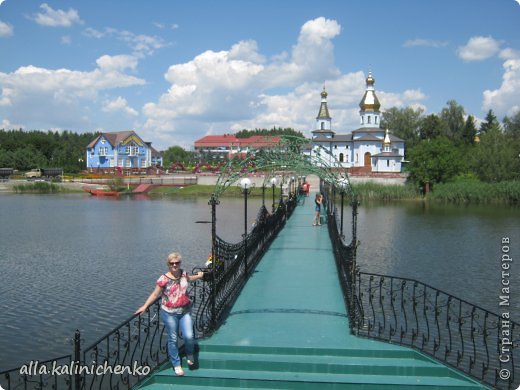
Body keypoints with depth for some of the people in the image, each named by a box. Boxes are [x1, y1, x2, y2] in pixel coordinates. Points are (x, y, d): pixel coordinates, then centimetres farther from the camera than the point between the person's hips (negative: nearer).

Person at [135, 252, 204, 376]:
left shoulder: (183, 273, -1)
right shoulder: (164, 279, -17)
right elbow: (155, 294, -10)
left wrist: (198, 276, 40)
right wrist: (145, 306, -17)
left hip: (185, 311, 3)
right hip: (169, 313, -3)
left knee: (189, 336, -7)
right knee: (173, 339, 8)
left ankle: (189, 354, 26)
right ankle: (176, 364, 26)